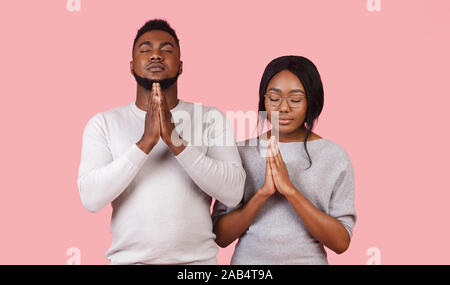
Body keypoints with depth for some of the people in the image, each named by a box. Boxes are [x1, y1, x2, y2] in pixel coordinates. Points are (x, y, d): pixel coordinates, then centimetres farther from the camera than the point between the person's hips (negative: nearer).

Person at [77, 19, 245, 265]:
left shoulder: (210, 118, -2)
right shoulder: (103, 123, -1)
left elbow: (233, 193, -13)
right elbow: (91, 198, -13)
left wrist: (175, 140, -21)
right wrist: (145, 142, -22)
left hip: (198, 258, 0)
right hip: (128, 258, 0)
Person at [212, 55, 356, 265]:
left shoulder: (335, 157, -7)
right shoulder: (241, 152, -4)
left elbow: (341, 243, -13)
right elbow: (221, 237, -8)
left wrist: (290, 190, -22)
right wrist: (263, 192, -22)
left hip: (309, 259, 0)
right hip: (248, 258, 1)